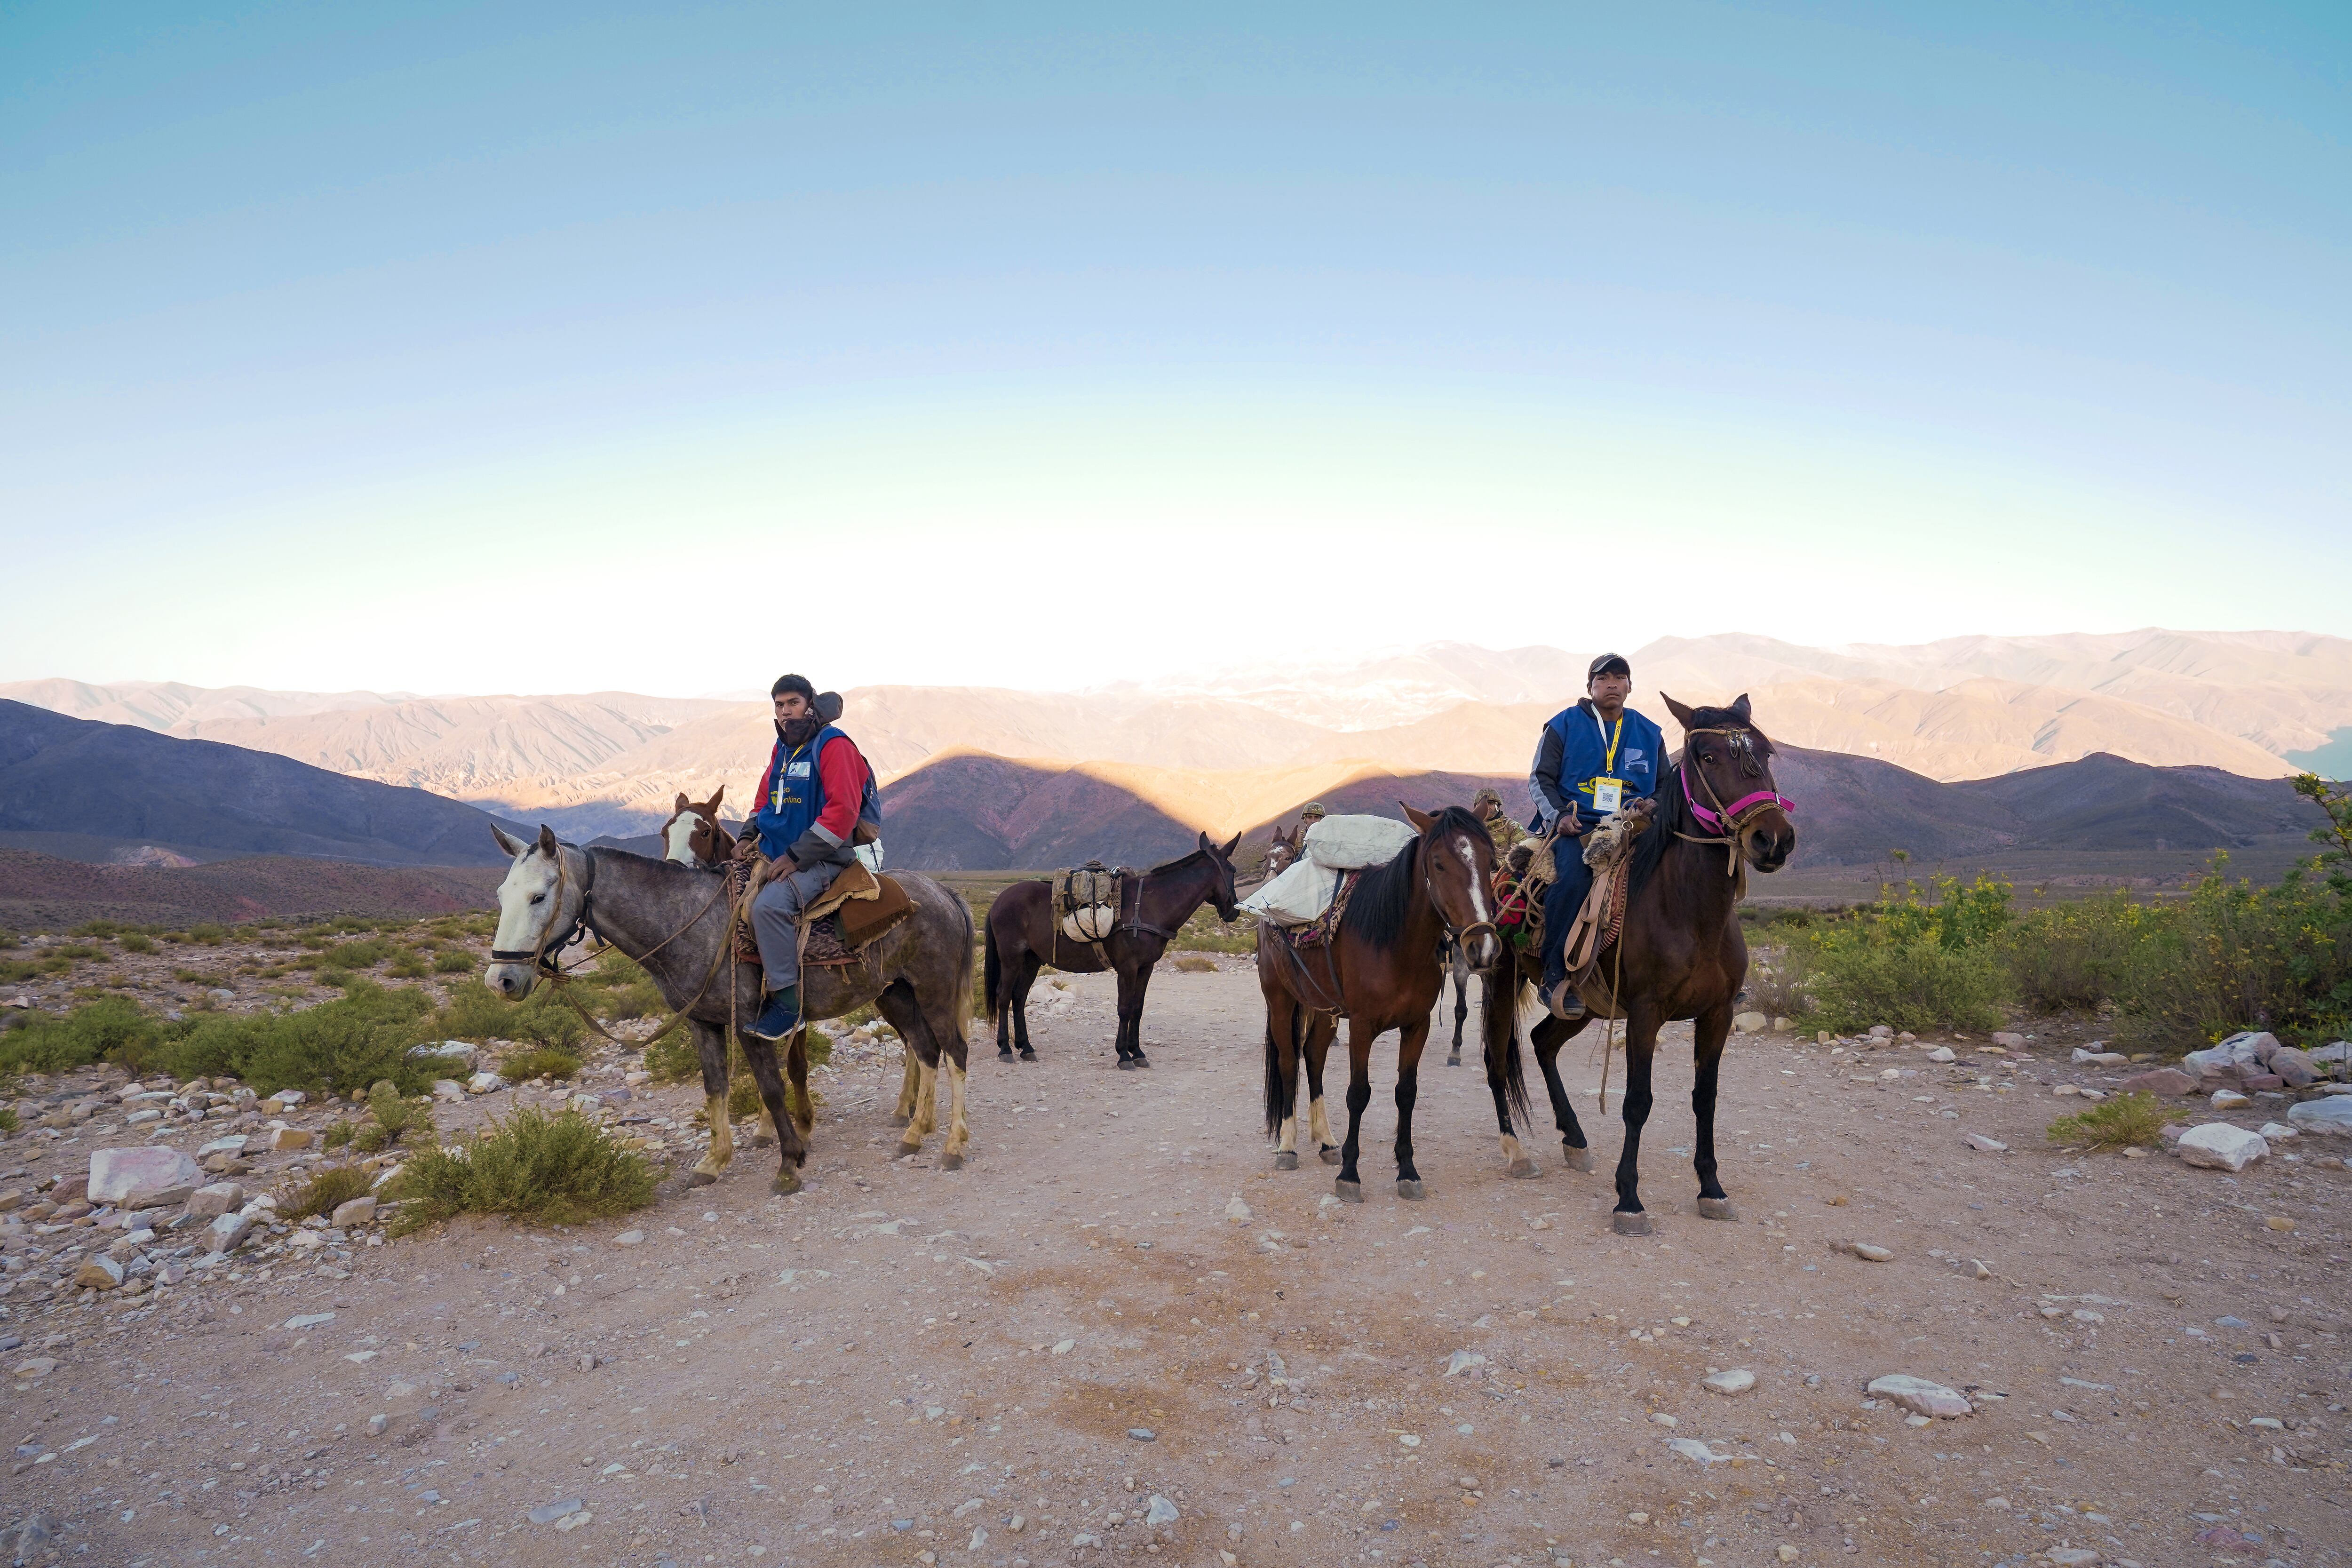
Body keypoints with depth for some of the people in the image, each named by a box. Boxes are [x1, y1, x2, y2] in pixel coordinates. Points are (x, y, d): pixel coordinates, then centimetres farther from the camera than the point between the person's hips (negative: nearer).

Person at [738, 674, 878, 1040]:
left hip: (820, 859, -9)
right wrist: (749, 836, 6)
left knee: (769, 904, -33)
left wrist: (797, 856, -20)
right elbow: (764, 801, 26)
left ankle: (787, 1001, -24)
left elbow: (842, 811, -18)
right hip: (775, 856, 9)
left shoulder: (833, 745, -10)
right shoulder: (782, 749, 15)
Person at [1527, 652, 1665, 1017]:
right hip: (1574, 826, -3)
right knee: (1573, 878, -33)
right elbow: (1541, 778, 8)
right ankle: (1556, 976, -26)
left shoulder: (1649, 734, 19)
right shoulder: (1564, 725, 10)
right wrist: (1557, 816, -10)